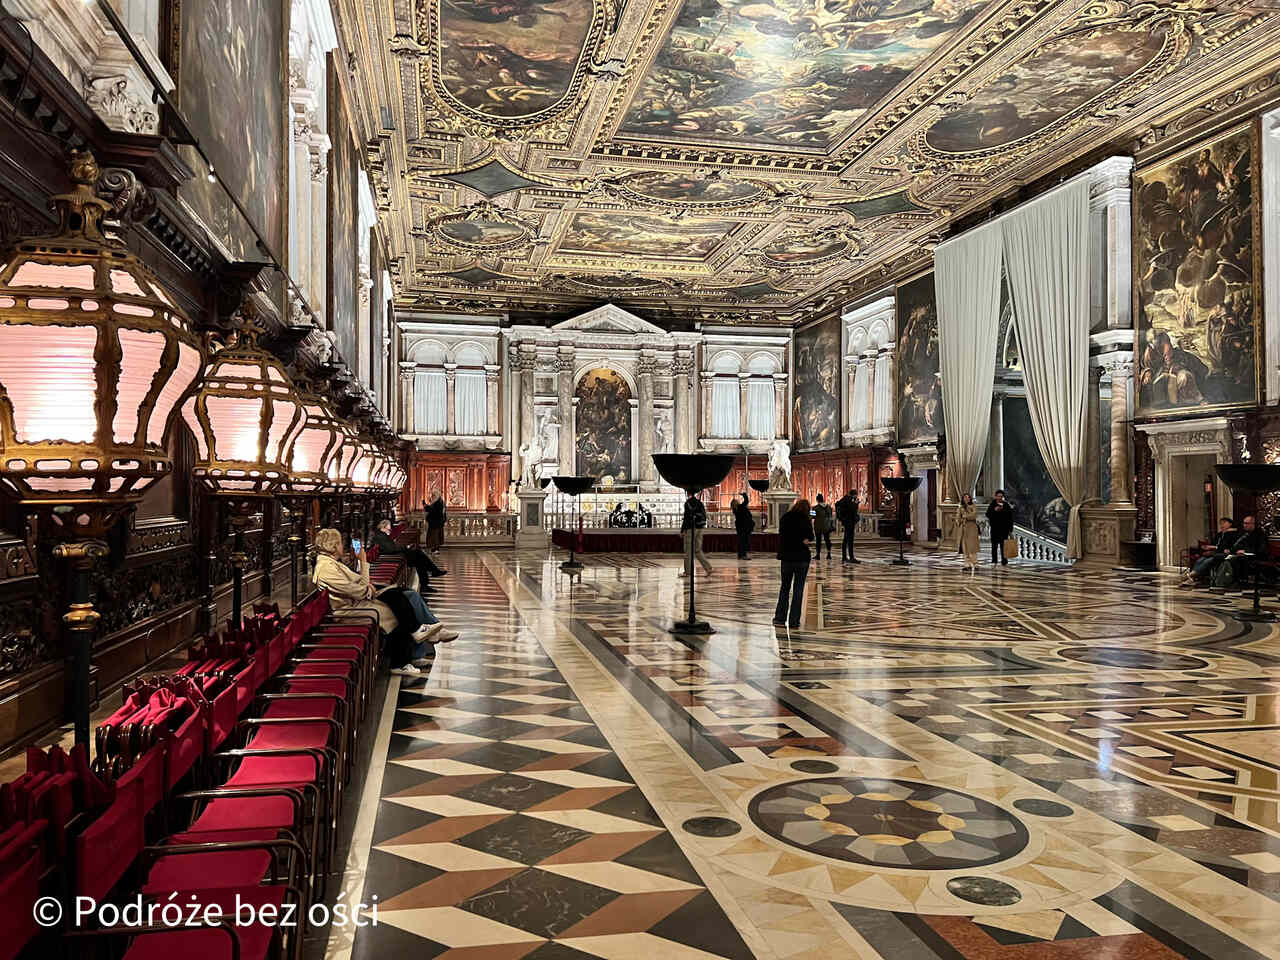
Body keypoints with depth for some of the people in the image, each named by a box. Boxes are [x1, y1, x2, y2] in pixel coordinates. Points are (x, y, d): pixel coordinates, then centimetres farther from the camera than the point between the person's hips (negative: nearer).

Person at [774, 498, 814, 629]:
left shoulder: (784, 518, 4)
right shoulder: (805, 520, -7)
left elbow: (782, 536, 7)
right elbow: (810, 537, -1)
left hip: (787, 557, 3)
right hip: (802, 557, -3)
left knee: (784, 587, 14)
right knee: (798, 589, 3)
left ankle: (780, 618, 10)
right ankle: (794, 621, 2)